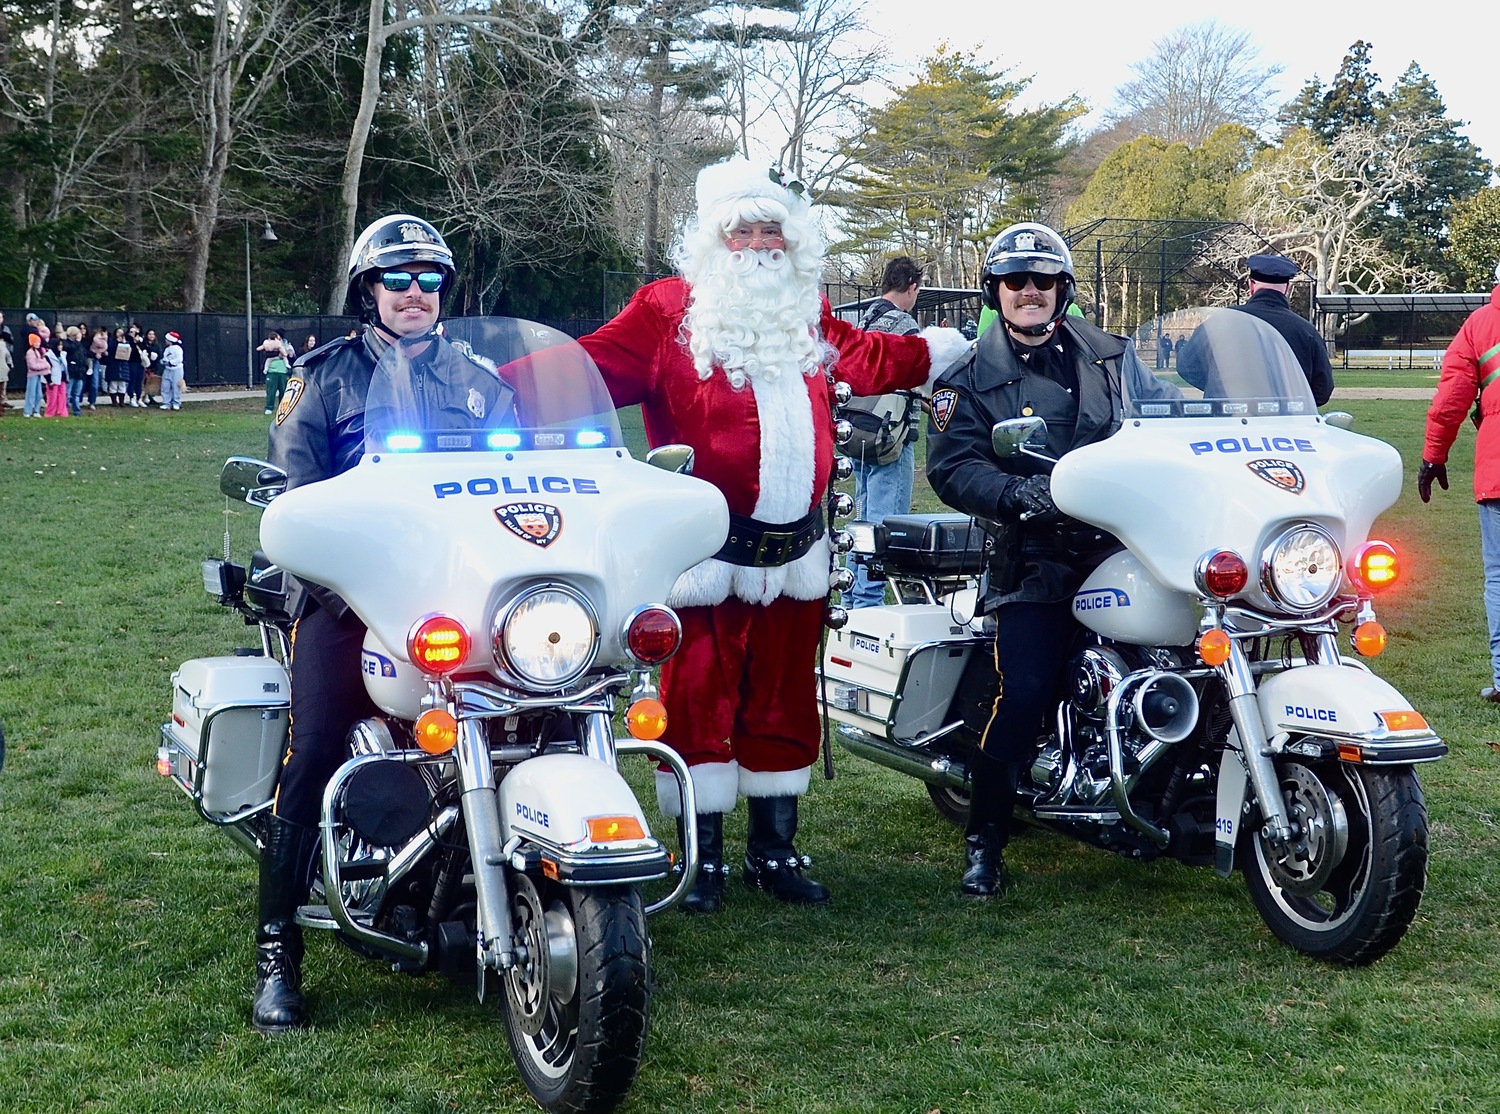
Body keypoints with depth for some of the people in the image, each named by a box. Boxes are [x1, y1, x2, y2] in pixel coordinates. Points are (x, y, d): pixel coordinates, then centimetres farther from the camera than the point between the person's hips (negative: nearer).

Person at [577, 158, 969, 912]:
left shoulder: (809, 318, 15)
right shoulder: (669, 313, -3)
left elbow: (867, 359, 33)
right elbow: (591, 367, -11)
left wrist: (937, 349, 42)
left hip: (795, 552, 5)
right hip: (709, 556, -5)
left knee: (783, 701, 11)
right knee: (700, 699, -4)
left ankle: (774, 850, 23)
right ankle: (702, 856, 8)